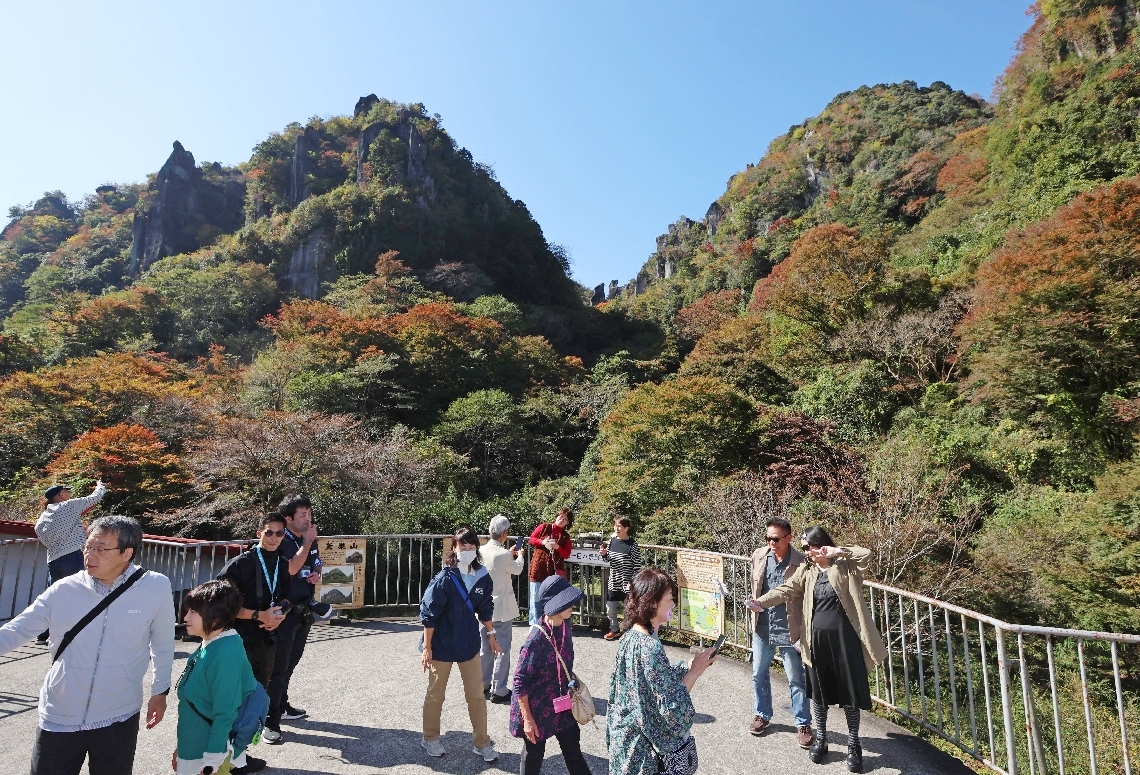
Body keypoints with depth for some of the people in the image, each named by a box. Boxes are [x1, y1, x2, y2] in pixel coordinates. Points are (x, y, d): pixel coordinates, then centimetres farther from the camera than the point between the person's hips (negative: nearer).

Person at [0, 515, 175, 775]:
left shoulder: (156, 588, -13)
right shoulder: (63, 590, -8)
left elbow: (162, 643, -1)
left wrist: (160, 691, 7)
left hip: (118, 718, -1)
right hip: (59, 717, 2)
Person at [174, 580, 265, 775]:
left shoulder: (226, 653, -24)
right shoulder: (209, 646, 2)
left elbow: (224, 713, -23)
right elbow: (195, 701, 12)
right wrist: (182, 747, 19)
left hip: (208, 754, -8)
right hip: (195, 748, 8)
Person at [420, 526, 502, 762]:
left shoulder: (483, 577, -7)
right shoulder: (444, 579, -21)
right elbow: (429, 614, -16)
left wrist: (491, 633, 8)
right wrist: (427, 648, -13)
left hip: (469, 644, 4)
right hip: (442, 645, -4)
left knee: (476, 695, 10)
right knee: (435, 694, 15)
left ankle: (482, 743, 26)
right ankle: (430, 739, 36)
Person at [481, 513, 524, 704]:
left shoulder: (481, 551, -5)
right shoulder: (504, 555, -22)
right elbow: (517, 570, -1)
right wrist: (519, 556, 19)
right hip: (502, 609, -6)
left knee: (485, 648, 17)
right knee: (502, 650, 4)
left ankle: (483, 686, 28)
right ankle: (499, 691, 9)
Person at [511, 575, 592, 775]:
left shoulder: (565, 625, -8)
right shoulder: (536, 640, -31)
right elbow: (520, 681, -23)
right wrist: (527, 719, -19)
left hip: (561, 704, 7)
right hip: (537, 708, -7)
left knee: (573, 750, 20)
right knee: (533, 755, 15)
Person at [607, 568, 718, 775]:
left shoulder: (632, 636, -1)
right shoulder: (649, 647, -29)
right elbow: (671, 707, -24)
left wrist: (690, 664, -1)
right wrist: (695, 670, -16)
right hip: (645, 745, -8)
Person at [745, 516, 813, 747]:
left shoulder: (801, 563, -18)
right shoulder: (759, 556, -4)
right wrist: (755, 604, 4)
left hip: (788, 630, -4)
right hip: (762, 627, 5)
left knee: (796, 680, 10)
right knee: (759, 674, 18)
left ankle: (804, 724, 29)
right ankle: (762, 715, 39)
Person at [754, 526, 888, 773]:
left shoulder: (844, 566, -5)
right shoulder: (806, 571, 4)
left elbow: (866, 554, -22)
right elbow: (785, 590, -5)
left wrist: (838, 552, -23)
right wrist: (760, 603, -18)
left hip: (844, 636, -3)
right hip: (817, 638, 3)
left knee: (850, 691, 7)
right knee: (818, 691, 12)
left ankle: (853, 745, 24)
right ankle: (820, 740, 29)